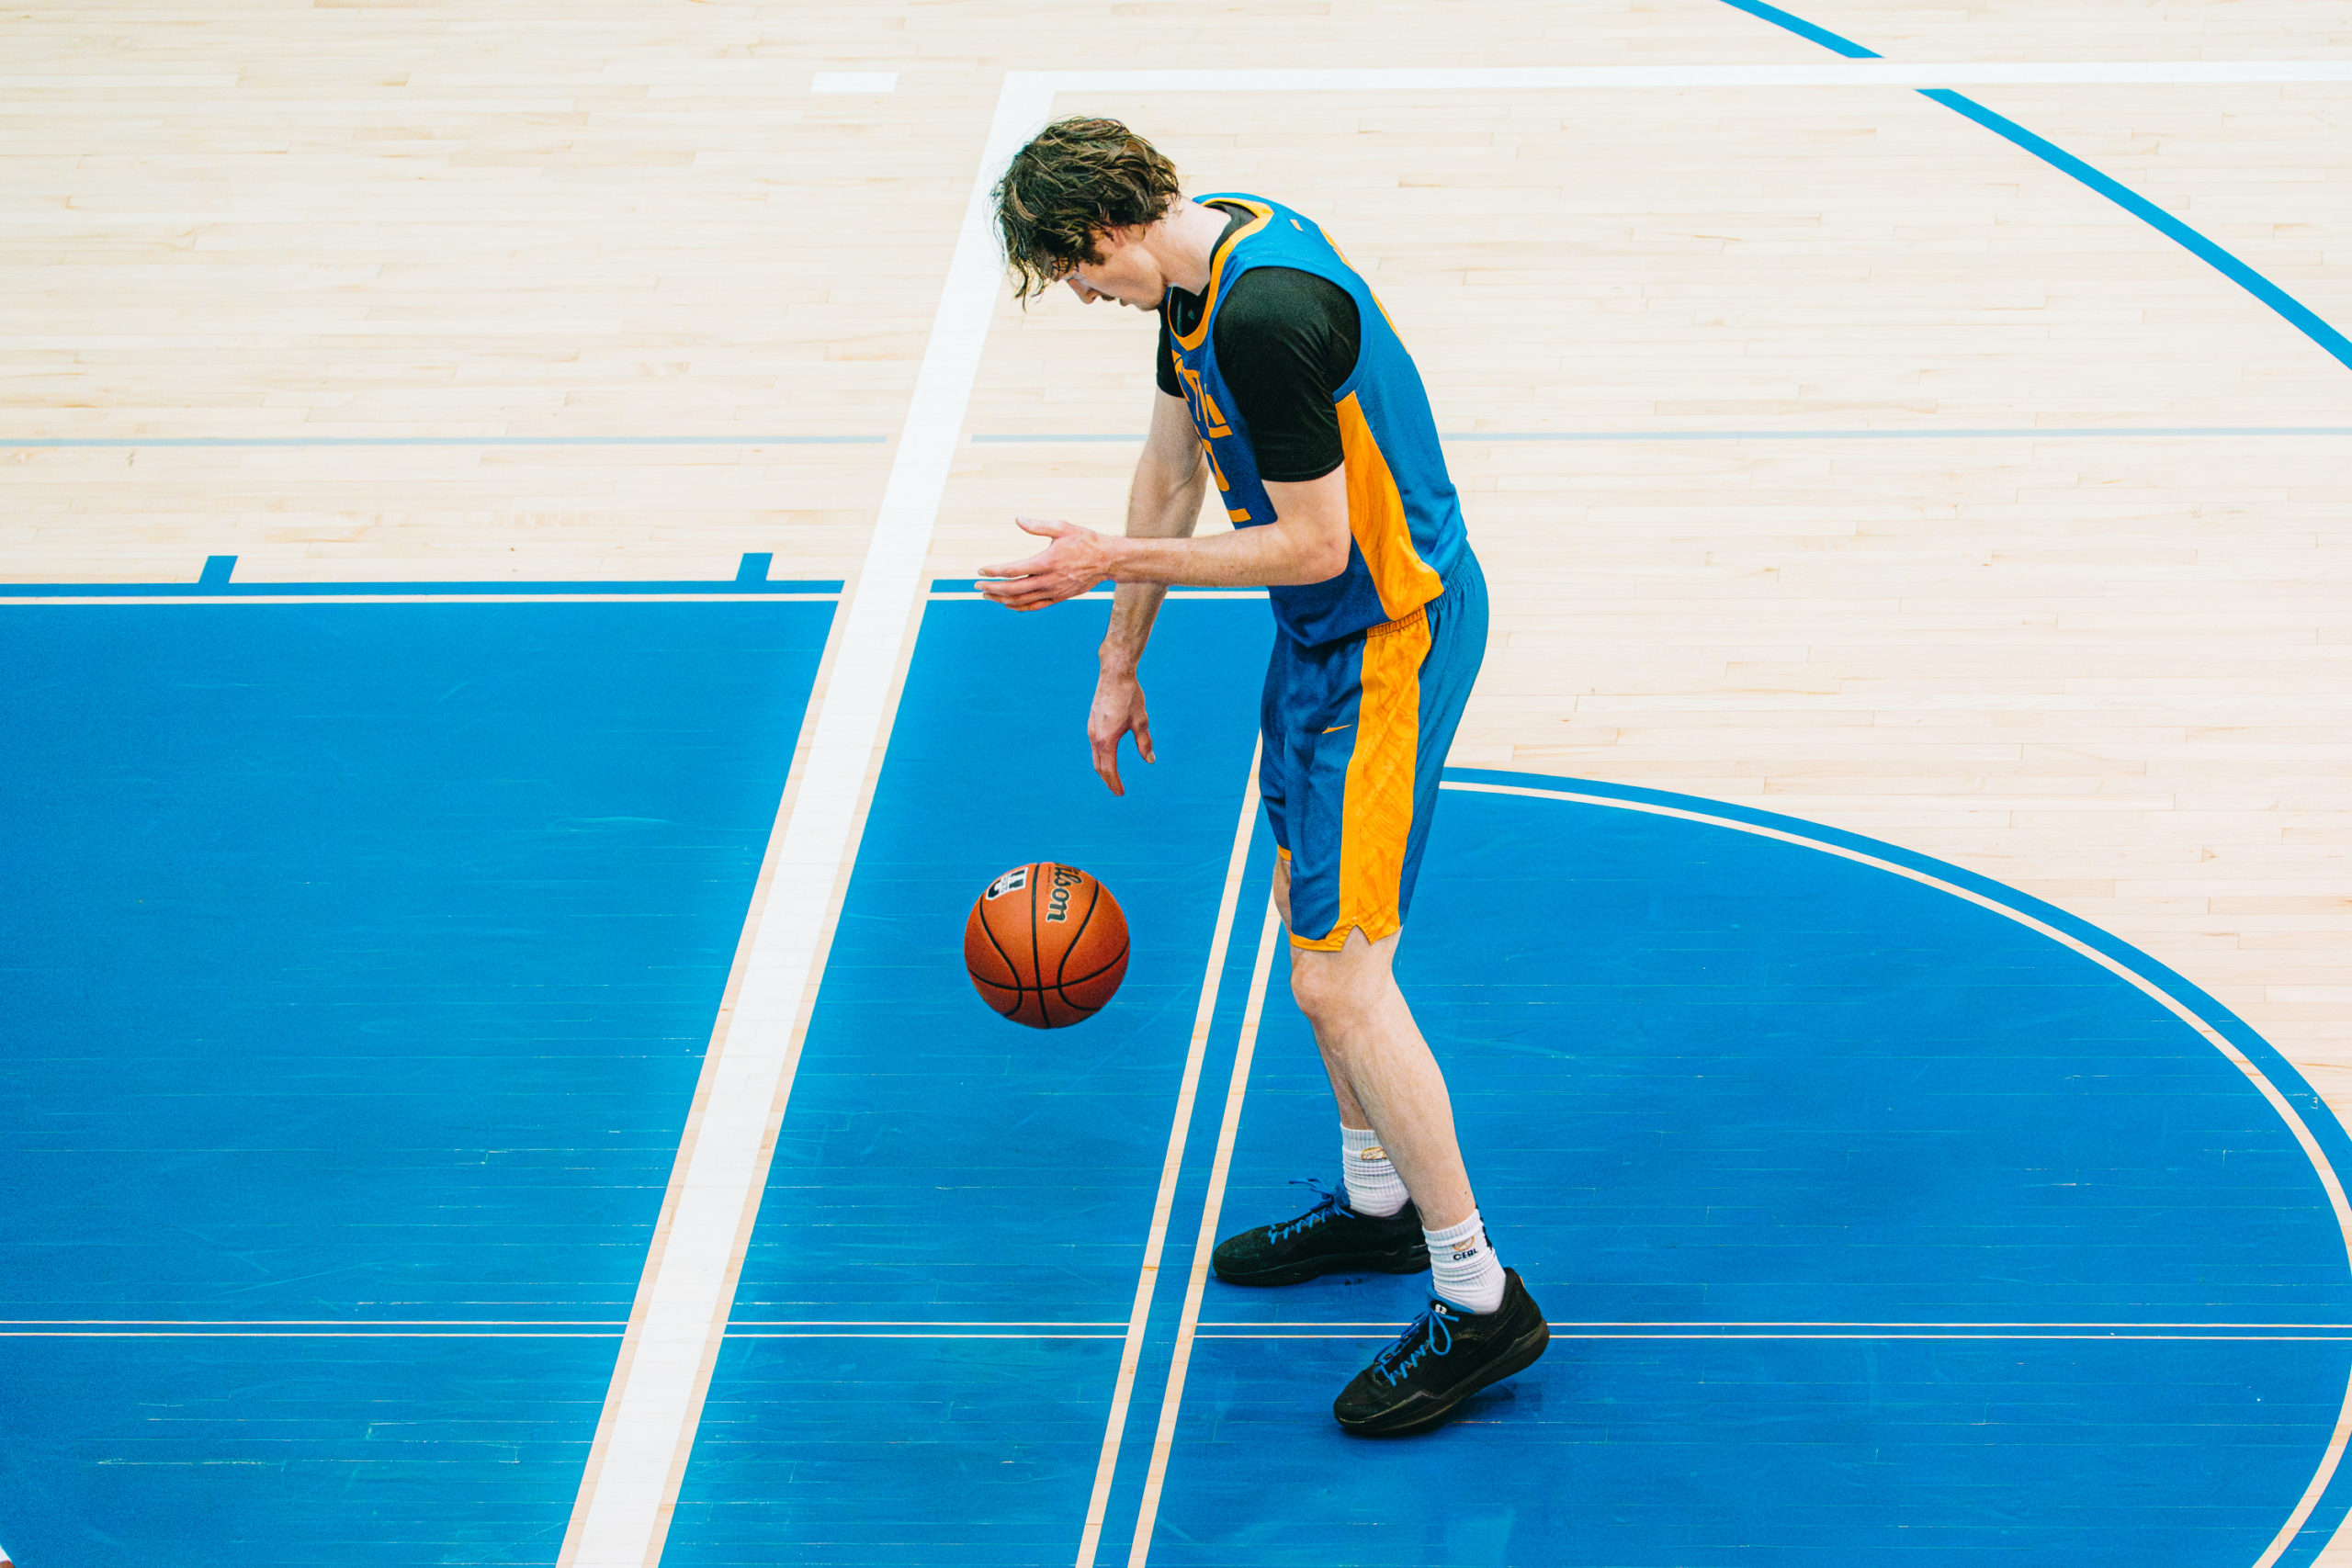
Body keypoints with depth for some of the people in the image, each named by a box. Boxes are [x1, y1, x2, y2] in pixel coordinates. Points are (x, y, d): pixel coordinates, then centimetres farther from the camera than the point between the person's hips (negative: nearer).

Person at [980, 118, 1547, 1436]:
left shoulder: (1268, 314, -29)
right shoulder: (1199, 262, 4)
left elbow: (1315, 543, -24)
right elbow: (1172, 467, 15)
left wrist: (1114, 561, -16)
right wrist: (1120, 668, 20)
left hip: (1393, 639, -10)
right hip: (1329, 632, 11)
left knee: (1339, 973, -10)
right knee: (1310, 914, 22)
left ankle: (1479, 1300, -1)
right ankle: (1378, 1203, 40)